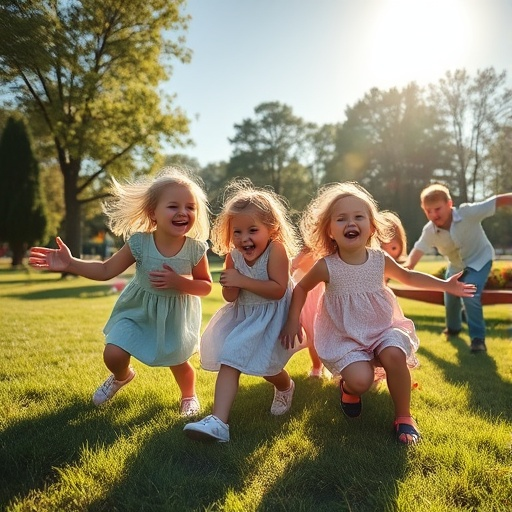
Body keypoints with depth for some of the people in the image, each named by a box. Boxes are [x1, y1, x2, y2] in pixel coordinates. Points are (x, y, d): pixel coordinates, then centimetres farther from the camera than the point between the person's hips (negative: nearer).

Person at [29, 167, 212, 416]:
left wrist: (178, 282, -32)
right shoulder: (139, 243, -22)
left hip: (175, 315, -1)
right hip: (138, 309, 1)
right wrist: (70, 263, -25)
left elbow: (206, 286, -13)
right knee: (113, 354, -5)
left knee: (178, 362, 8)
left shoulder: (196, 249, -23)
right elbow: (106, 270, -13)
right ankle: (121, 377, 35)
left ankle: (189, 395, 45)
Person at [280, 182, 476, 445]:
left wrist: (445, 285, 13)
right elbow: (301, 288, 4)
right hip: (345, 338, -2)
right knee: (360, 380, -26)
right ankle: (348, 388, 15)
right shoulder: (326, 266, -14)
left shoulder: (380, 259, -6)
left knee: (395, 355, -29)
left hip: (382, 329, 3)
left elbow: (408, 276, 15)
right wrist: (293, 321, -5)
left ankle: (404, 417, -5)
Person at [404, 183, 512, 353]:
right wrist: (407, 267, -48)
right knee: (450, 298, 14)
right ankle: (453, 327, 46)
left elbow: (498, 201, -31)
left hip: (479, 259, -4)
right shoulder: (429, 231, -23)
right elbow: (417, 250, -28)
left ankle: (478, 338, -8)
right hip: (456, 265, 5)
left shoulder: (468, 212, -33)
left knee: (470, 296, -23)